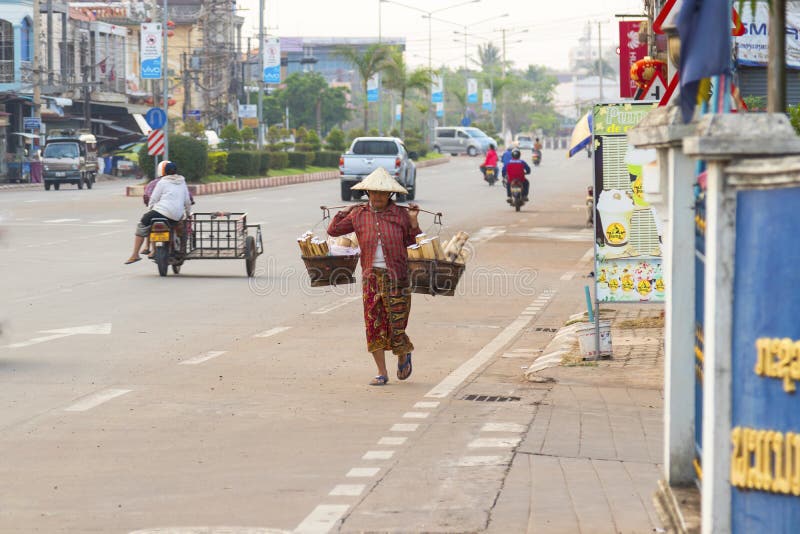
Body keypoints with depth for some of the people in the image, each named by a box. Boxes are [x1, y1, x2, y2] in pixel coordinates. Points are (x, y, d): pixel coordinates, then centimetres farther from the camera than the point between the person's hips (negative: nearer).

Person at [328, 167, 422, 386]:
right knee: (374, 324, 1)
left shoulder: (401, 214, 1)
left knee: (396, 324, -3)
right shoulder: (359, 215, 7)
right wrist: (344, 211, 6)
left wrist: (413, 222, -9)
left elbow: (413, 244, 3)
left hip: (396, 276, -2)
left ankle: (404, 355, 29)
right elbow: (333, 230, 14)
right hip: (371, 276, 2)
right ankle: (382, 372, 11)